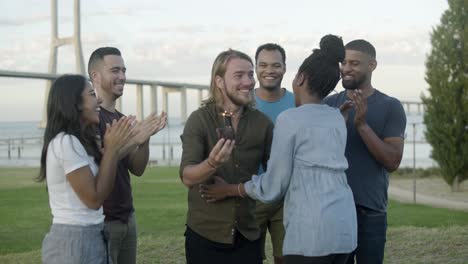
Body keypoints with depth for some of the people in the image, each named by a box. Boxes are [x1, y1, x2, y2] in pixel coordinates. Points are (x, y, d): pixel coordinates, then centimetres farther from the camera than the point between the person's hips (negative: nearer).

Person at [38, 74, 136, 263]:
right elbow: (94, 199, -17)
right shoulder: (66, 142, -17)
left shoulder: (73, 141, 11)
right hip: (76, 240, -9)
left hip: (87, 237, 9)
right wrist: (111, 148, -13)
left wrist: (117, 145, 4)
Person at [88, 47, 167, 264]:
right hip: (101, 221, -7)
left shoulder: (121, 118, 14)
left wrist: (146, 138, -8)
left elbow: (137, 169, 8)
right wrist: (133, 140, -24)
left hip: (127, 218, 8)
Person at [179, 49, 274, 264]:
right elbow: (187, 177, -18)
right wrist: (212, 163, -36)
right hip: (205, 234, -2)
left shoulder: (262, 122, -2)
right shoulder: (199, 120, -9)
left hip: (248, 234, 2)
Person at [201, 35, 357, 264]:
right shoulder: (337, 118, 14)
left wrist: (230, 190, 10)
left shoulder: (290, 119, -6)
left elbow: (273, 186, -4)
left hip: (311, 228, -7)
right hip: (345, 225, 7)